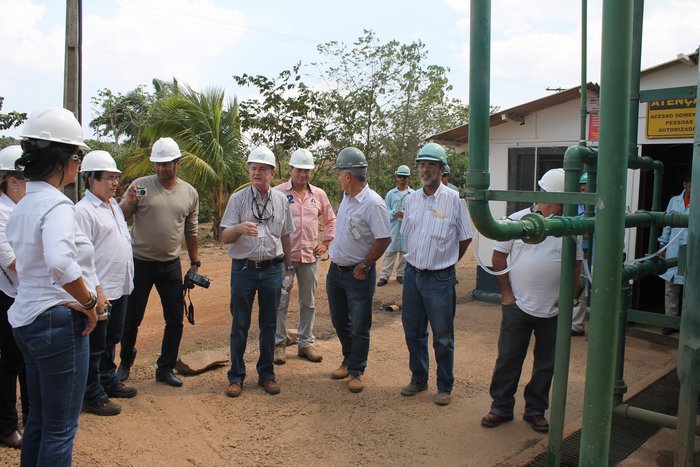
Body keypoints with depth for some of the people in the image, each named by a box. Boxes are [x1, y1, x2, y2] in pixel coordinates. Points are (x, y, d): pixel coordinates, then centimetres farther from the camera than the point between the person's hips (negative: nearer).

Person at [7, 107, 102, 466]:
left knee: (39, 420, 21)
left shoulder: (23, 205, 10)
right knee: (60, 429, 5)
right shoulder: (57, 204, -19)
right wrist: (89, 303, -21)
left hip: (27, 319, 9)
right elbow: (61, 264, -37)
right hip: (59, 321, -9)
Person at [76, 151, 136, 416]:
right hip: (100, 291, -9)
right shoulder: (84, 210, -16)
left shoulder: (113, 204, 12)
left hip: (120, 287, 9)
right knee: (95, 347, 5)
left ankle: (109, 382, 37)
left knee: (111, 341, 22)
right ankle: (92, 397, 17)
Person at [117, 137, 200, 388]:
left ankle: (165, 369, 22)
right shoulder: (141, 185, -6)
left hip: (171, 265, 2)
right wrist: (129, 203, -24)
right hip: (140, 263, -2)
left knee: (175, 320, 6)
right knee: (131, 319, 10)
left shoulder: (190, 193, 4)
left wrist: (195, 263, 12)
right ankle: (125, 363, 33)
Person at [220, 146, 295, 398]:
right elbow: (224, 237, -5)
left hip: (272, 269, 2)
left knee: (269, 324, 10)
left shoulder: (281, 200, 5)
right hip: (244, 269, -2)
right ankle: (236, 376, 19)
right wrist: (239, 228, -27)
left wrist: (289, 268, 14)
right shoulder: (238, 198, -2)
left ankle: (266, 374, 25)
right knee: (240, 325, 5)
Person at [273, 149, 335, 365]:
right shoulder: (278, 193, -5)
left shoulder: (319, 194, 7)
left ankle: (305, 343, 23)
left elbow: (331, 220, 18)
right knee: (281, 301, 2)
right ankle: (279, 344, 15)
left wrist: (325, 242, 10)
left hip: (310, 256, 4)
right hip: (284, 255, -4)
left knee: (309, 302, 11)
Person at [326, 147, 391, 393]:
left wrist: (364, 266, -15)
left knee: (359, 328, 5)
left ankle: (356, 372, 20)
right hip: (335, 270, 9)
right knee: (339, 321, 20)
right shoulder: (346, 196, 5)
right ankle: (349, 361, 39)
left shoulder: (373, 203, -21)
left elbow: (384, 239, -22)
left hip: (358, 274, -8)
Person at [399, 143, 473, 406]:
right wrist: (417, 259, 11)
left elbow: (465, 238, -1)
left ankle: (445, 386, 22)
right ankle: (418, 379, 32)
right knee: (413, 332, 15)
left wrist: (445, 262, 4)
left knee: (442, 337, 5)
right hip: (412, 274, 5)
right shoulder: (412, 199, 6)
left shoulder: (454, 199, -9)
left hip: (440, 278, -5)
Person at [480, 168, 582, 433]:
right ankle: (501, 408, 21)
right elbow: (499, 257, 0)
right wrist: (506, 292, -4)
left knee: (546, 363, 11)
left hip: (554, 310, 2)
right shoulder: (516, 221, -4)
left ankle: (535, 411, 27)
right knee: (508, 359, 6)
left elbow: (576, 264, 8)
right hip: (518, 306, -2)